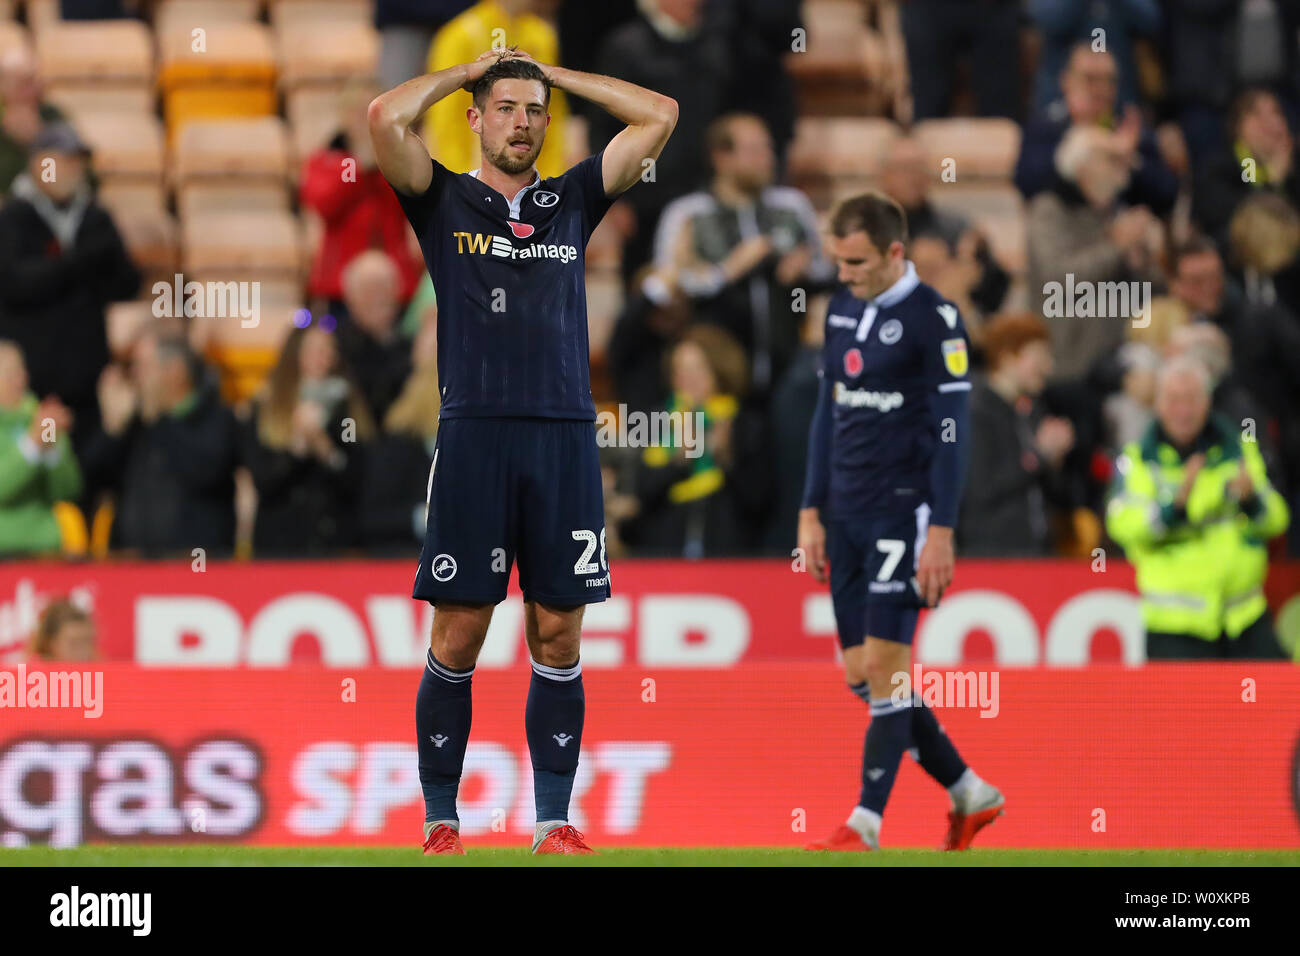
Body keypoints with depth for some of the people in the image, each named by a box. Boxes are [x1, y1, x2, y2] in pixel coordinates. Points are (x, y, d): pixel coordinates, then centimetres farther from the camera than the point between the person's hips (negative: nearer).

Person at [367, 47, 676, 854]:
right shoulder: (444, 201, 9)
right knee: (458, 635, -1)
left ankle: (555, 820, 8)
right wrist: (468, 71, 7)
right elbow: (387, 116, -7)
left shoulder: (571, 202, 16)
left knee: (558, 637, 3)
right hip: (475, 435, -2)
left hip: (566, 437, 2)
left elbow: (659, 115, 13)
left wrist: (554, 74, 16)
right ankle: (441, 821, 5)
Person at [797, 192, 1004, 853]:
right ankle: (968, 795, 19)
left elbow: (951, 431, -12)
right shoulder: (843, 308, 12)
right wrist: (812, 511, 15)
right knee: (860, 674, 7)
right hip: (847, 515, 8)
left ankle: (866, 823, -7)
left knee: (884, 668, -9)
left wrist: (940, 531, -16)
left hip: (903, 512, -8)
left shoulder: (934, 319, -10)